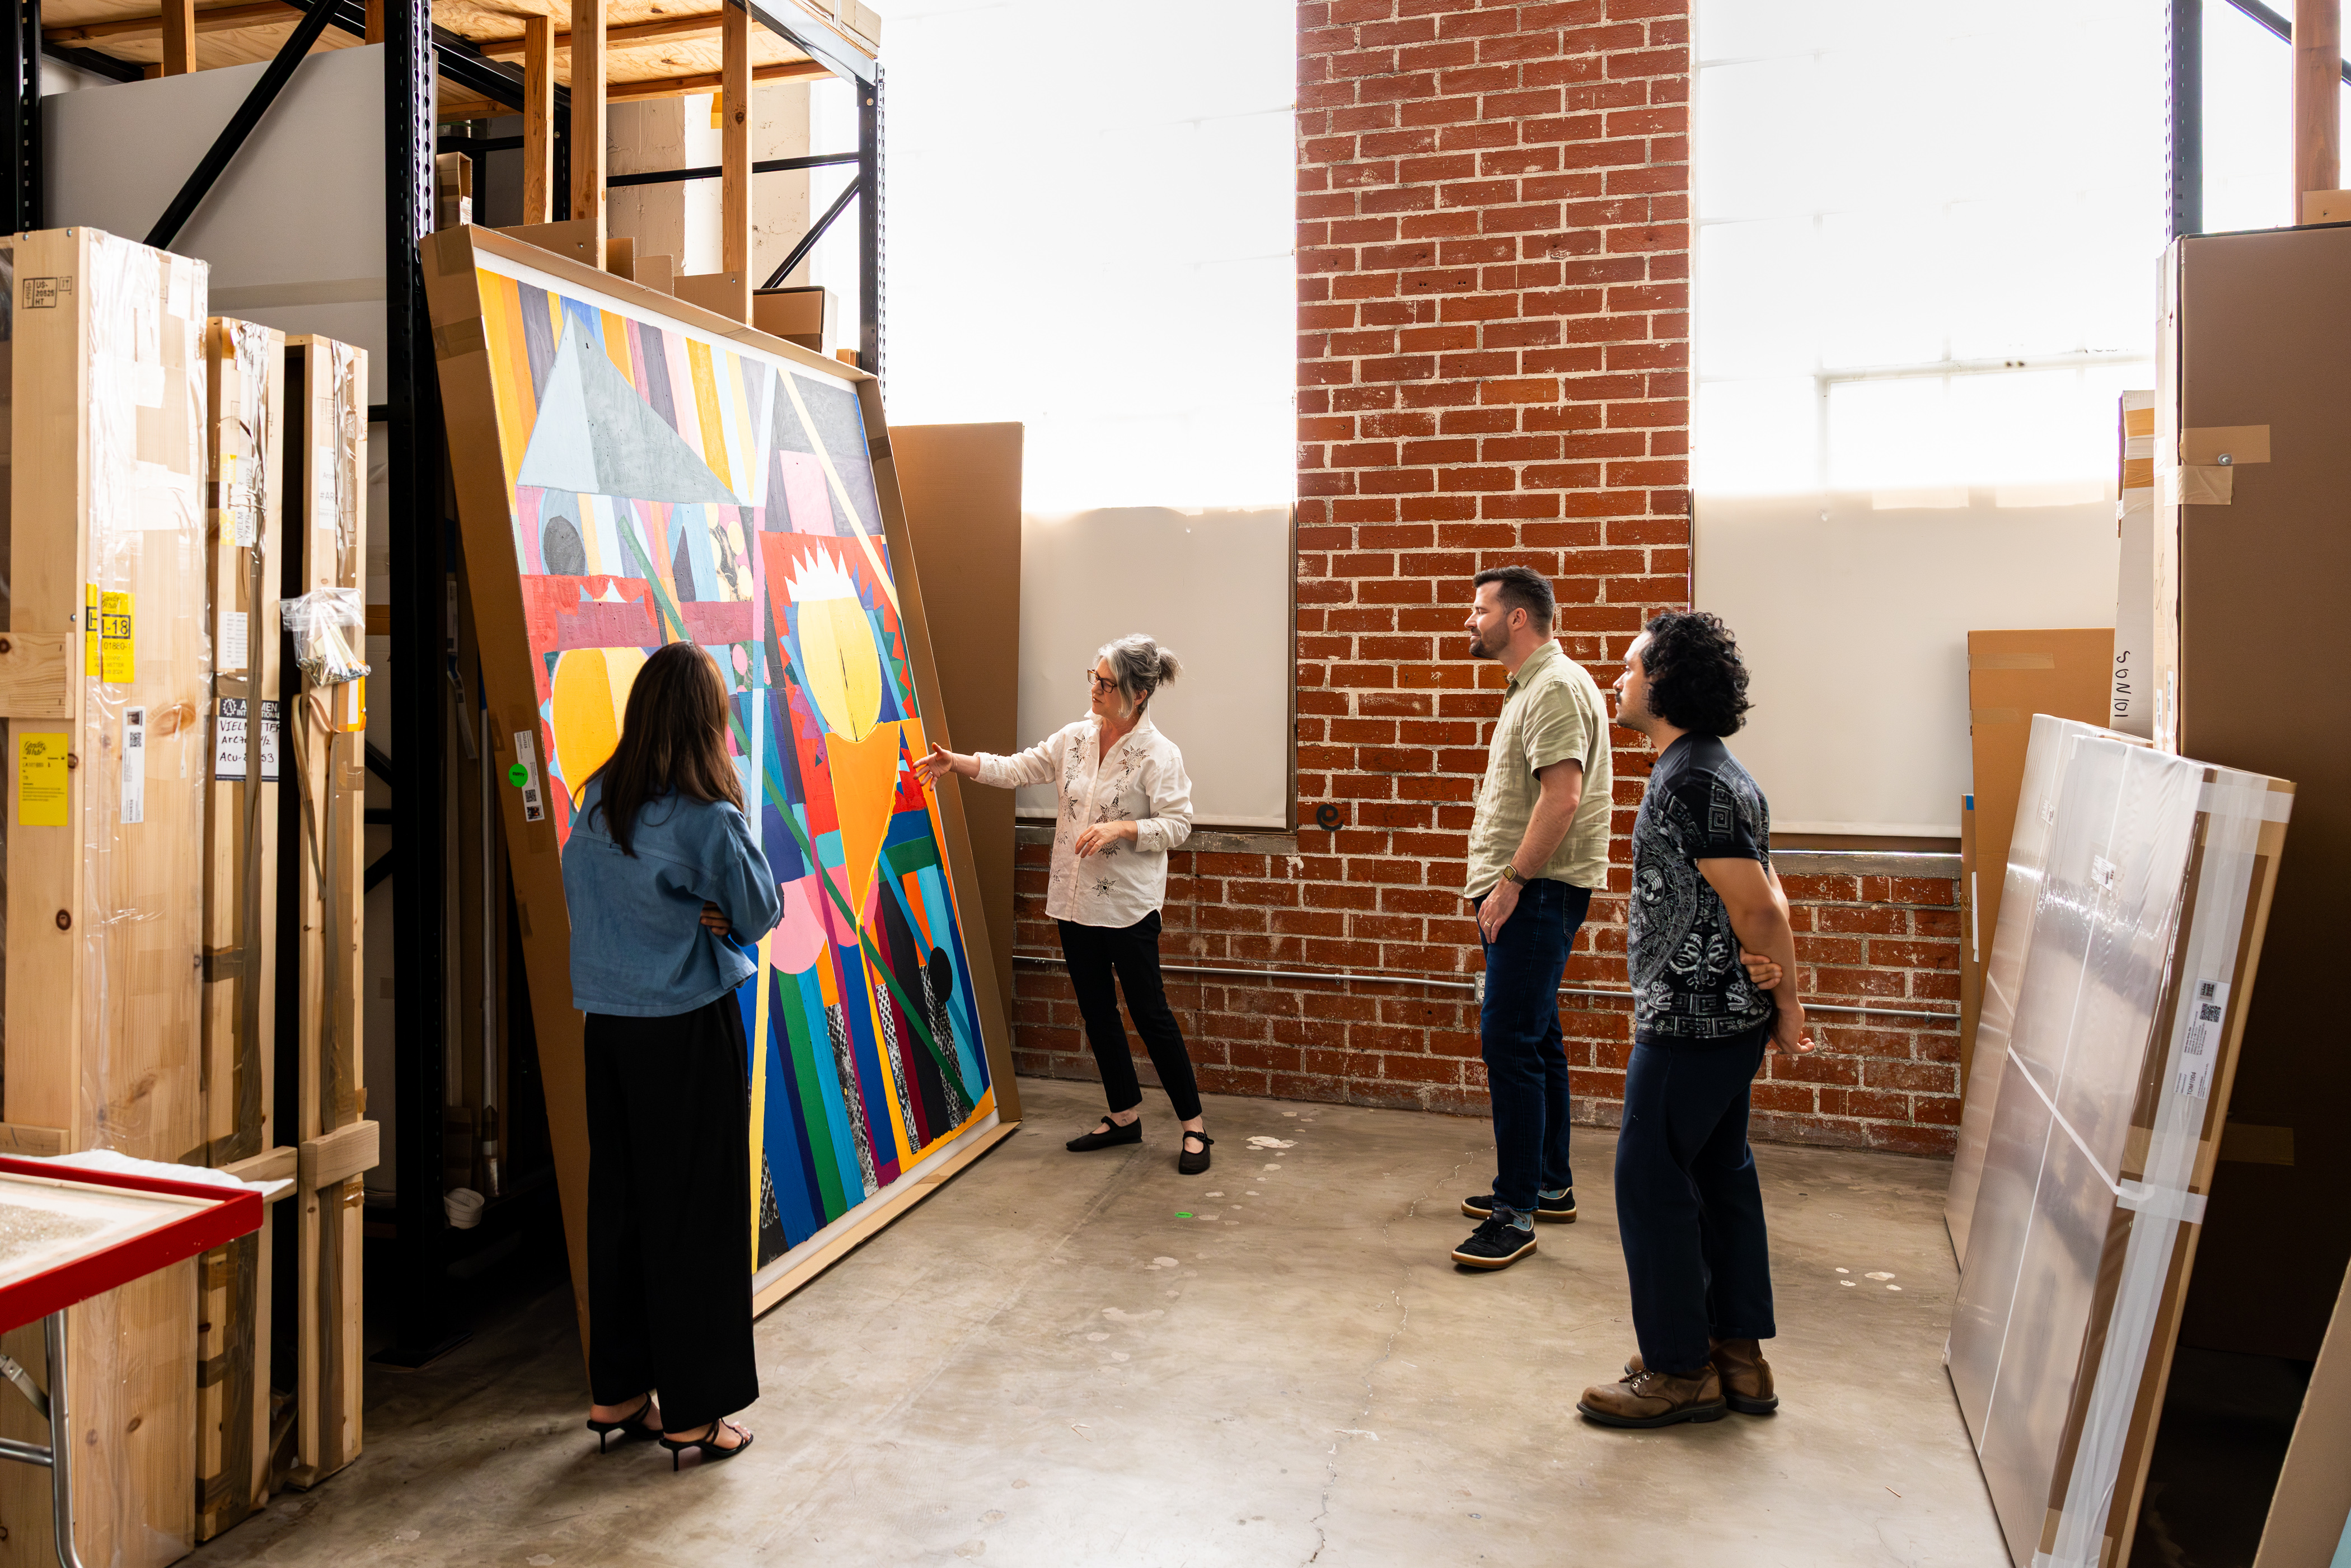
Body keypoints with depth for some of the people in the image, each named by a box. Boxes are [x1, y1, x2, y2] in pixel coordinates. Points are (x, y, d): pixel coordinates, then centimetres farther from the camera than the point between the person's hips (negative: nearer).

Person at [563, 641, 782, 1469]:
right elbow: (763, 912, -7)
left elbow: (581, 894, 12)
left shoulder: (595, 802, 2)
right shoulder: (706, 818, -17)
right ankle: (694, 1411, 14)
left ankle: (616, 1391, 29)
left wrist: (687, 911, 3)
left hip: (608, 1022, 7)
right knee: (695, 1211, 4)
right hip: (689, 1027, -6)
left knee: (617, 1199, 16)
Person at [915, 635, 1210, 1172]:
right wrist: (957, 762, -4)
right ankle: (1126, 1116, 28)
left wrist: (1120, 828, -24)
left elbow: (1176, 825, -12)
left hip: (1128, 905, -6)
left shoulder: (1159, 754, -12)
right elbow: (1017, 769, 7)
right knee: (1096, 1012, 14)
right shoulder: (1074, 738, 5)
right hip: (1075, 900, 7)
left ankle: (1193, 1125, 11)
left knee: (1150, 1012, -2)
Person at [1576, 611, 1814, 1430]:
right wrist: (1778, 989, -2)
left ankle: (1680, 1370, 13)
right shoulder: (1710, 771, 13)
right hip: (1722, 1020, 10)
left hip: (1690, 1023, -10)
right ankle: (1738, 1355, 28)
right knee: (1720, 1174, 16)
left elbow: (1758, 906, -20)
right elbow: (1763, 893, 11)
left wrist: (1787, 1007, -8)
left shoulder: (1690, 780, -20)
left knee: (1651, 1181, 0)